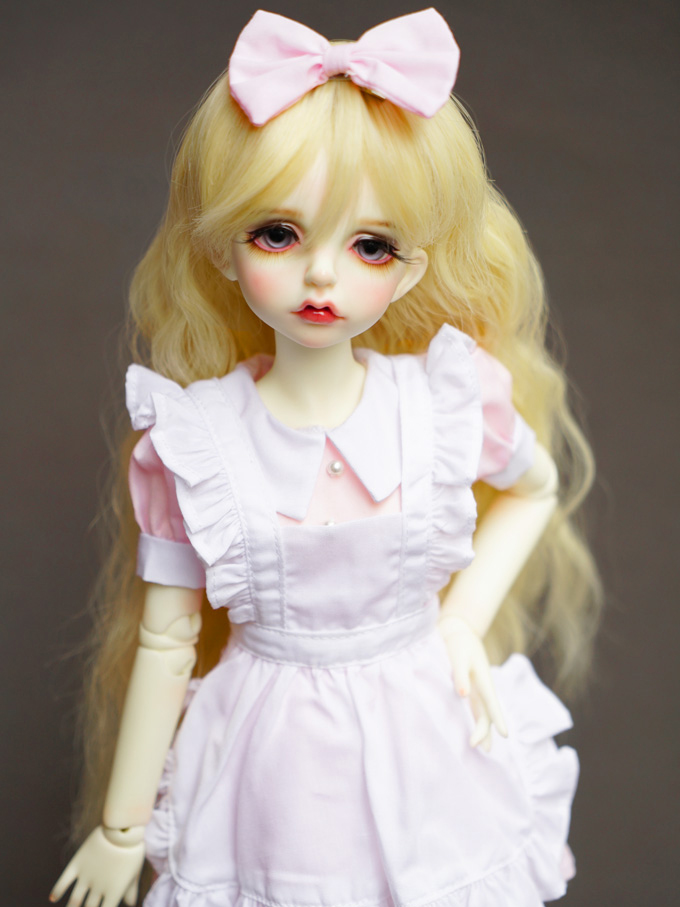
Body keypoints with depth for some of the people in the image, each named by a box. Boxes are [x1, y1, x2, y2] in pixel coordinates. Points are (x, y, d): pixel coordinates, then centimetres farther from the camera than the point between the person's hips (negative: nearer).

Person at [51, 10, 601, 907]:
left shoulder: (448, 401, -14)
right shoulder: (195, 440, -16)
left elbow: (537, 488, 8)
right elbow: (165, 641, -7)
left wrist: (465, 616, -5)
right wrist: (120, 828, 2)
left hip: (423, 726, 1)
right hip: (275, 755, -1)